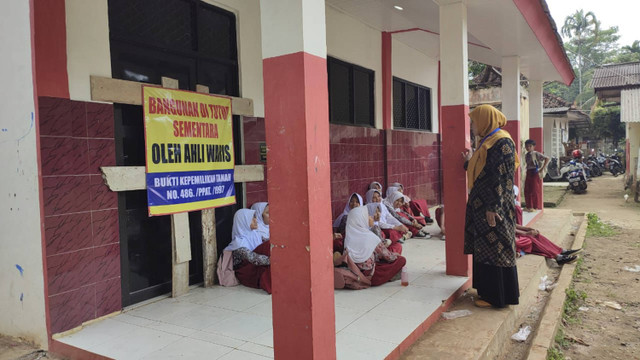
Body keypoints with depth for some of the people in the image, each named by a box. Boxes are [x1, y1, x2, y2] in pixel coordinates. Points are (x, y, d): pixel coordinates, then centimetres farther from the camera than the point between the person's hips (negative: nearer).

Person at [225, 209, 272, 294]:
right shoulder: (239, 242, -17)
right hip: (245, 273, -7)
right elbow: (253, 258, -31)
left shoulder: (255, 234, 8)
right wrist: (271, 260, -42)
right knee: (268, 246, -27)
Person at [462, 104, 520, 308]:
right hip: (481, 204, 10)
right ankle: (488, 290, 26)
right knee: (484, 248, 15)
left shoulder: (501, 142, -14)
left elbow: (500, 177, -21)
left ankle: (496, 297, 9)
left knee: (494, 248, -2)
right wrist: (469, 161, 18)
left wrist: (492, 207, -23)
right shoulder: (487, 141, 15)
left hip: (493, 207, -10)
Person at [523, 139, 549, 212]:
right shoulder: (526, 155, 12)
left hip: (535, 173, -7)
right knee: (527, 191, 7)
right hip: (528, 173, 7)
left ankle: (536, 207, 7)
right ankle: (529, 206, 17)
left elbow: (547, 158, -16)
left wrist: (542, 168, -17)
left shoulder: (536, 154, -9)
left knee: (535, 191, -2)